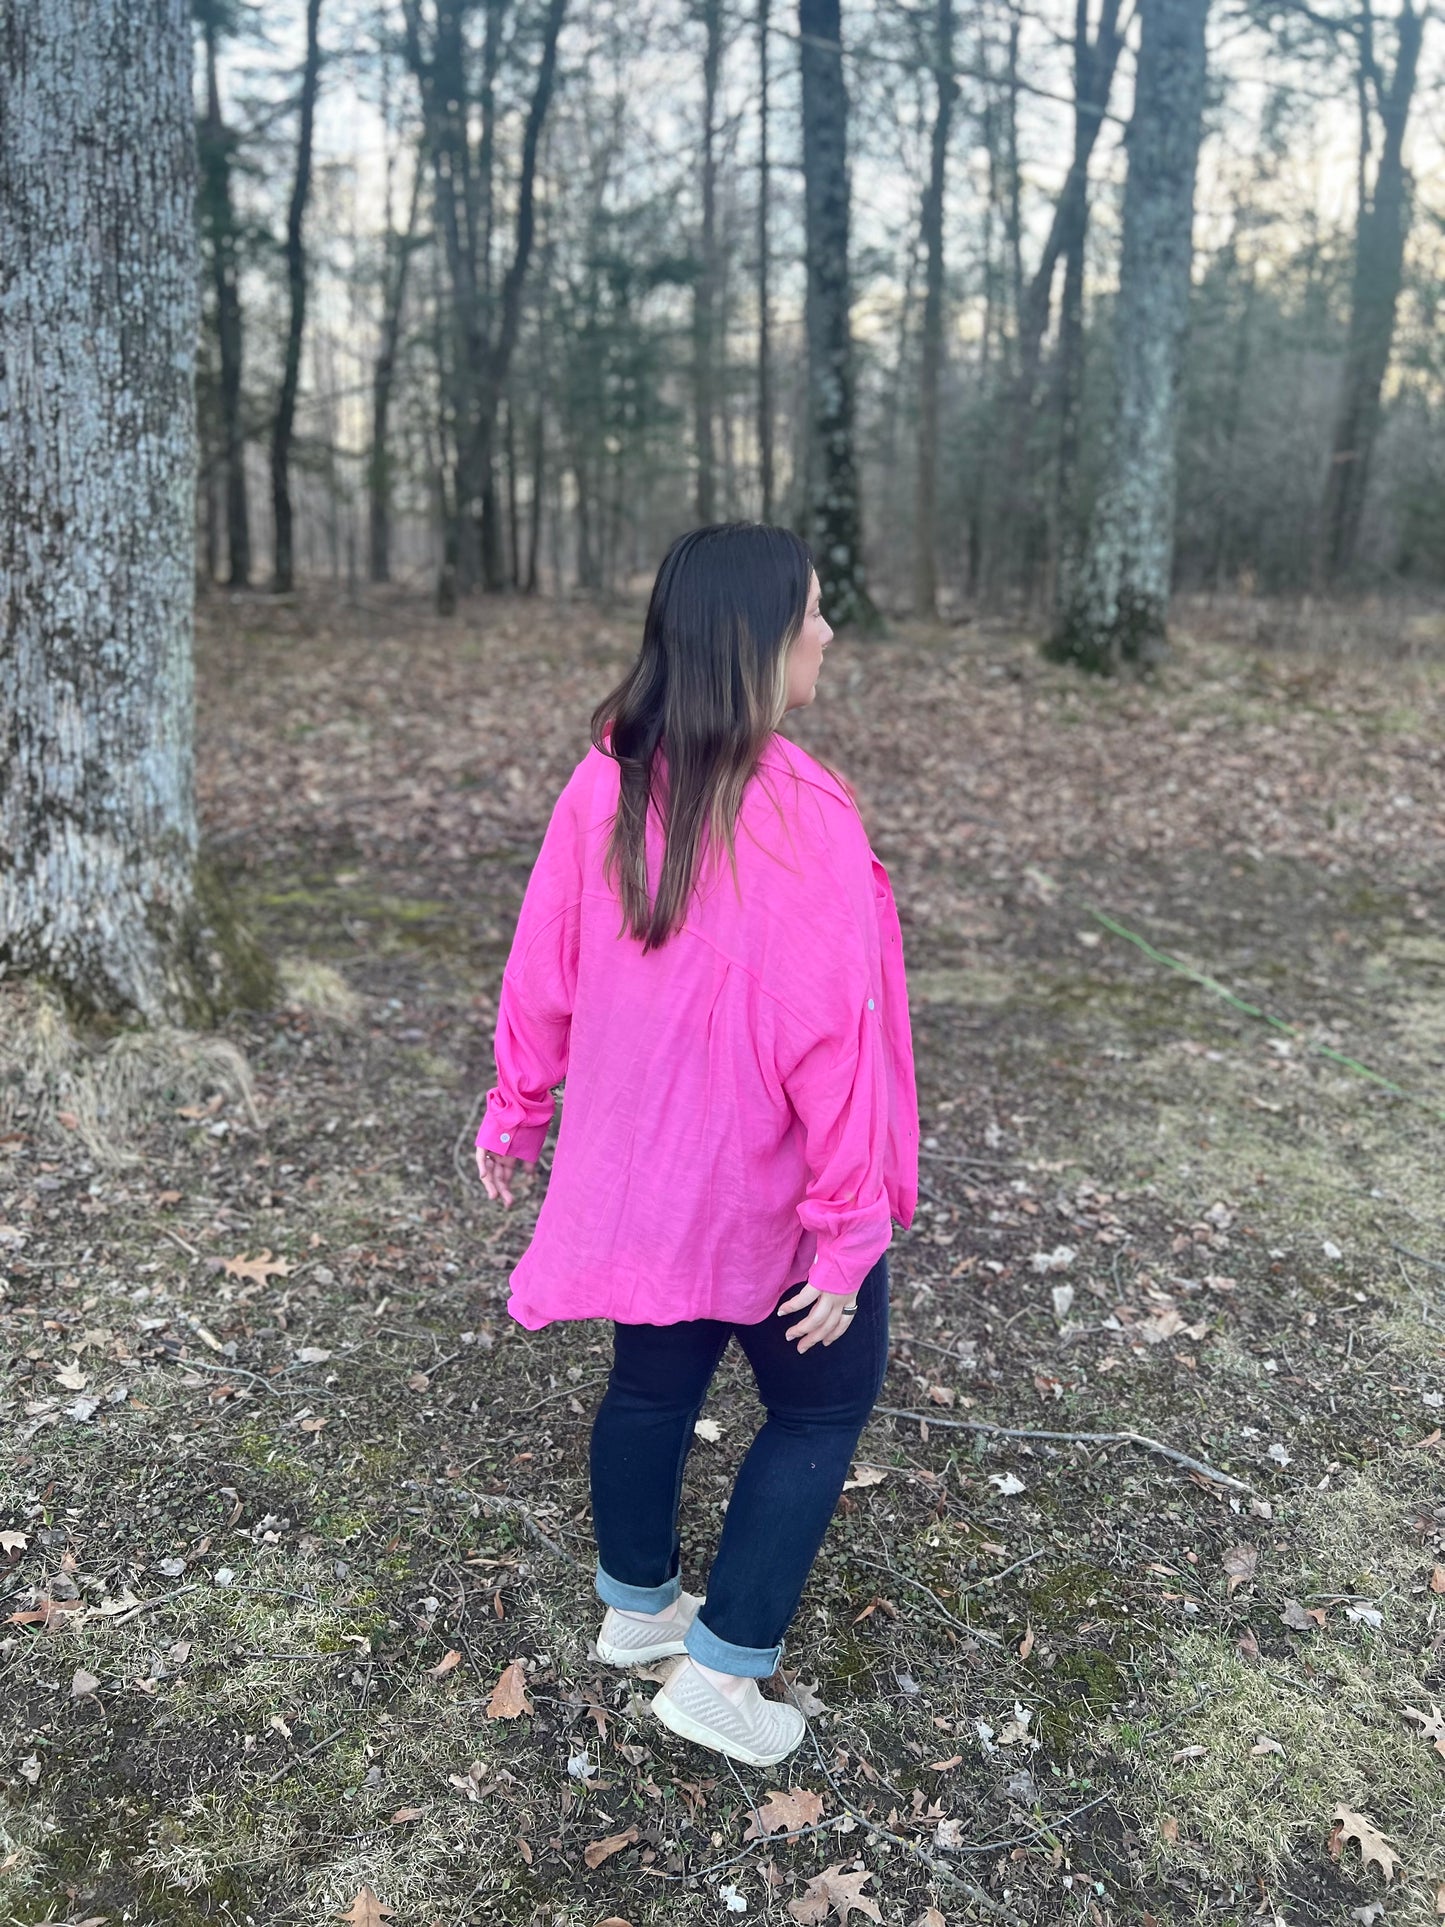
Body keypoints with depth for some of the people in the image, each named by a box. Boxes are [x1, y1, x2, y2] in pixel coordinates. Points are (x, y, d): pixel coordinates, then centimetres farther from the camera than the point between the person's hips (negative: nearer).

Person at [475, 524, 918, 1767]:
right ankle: (721, 1672, 22)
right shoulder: (801, 818, -25)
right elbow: (830, 1036, -24)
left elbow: (544, 975, 2)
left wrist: (517, 1114, 15)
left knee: (652, 1385, 24)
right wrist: (850, 1224, -18)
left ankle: (637, 1608, 44)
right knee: (822, 1408, 16)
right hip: (768, 1196, -6)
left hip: (641, 1180, 6)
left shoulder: (605, 787, -6)